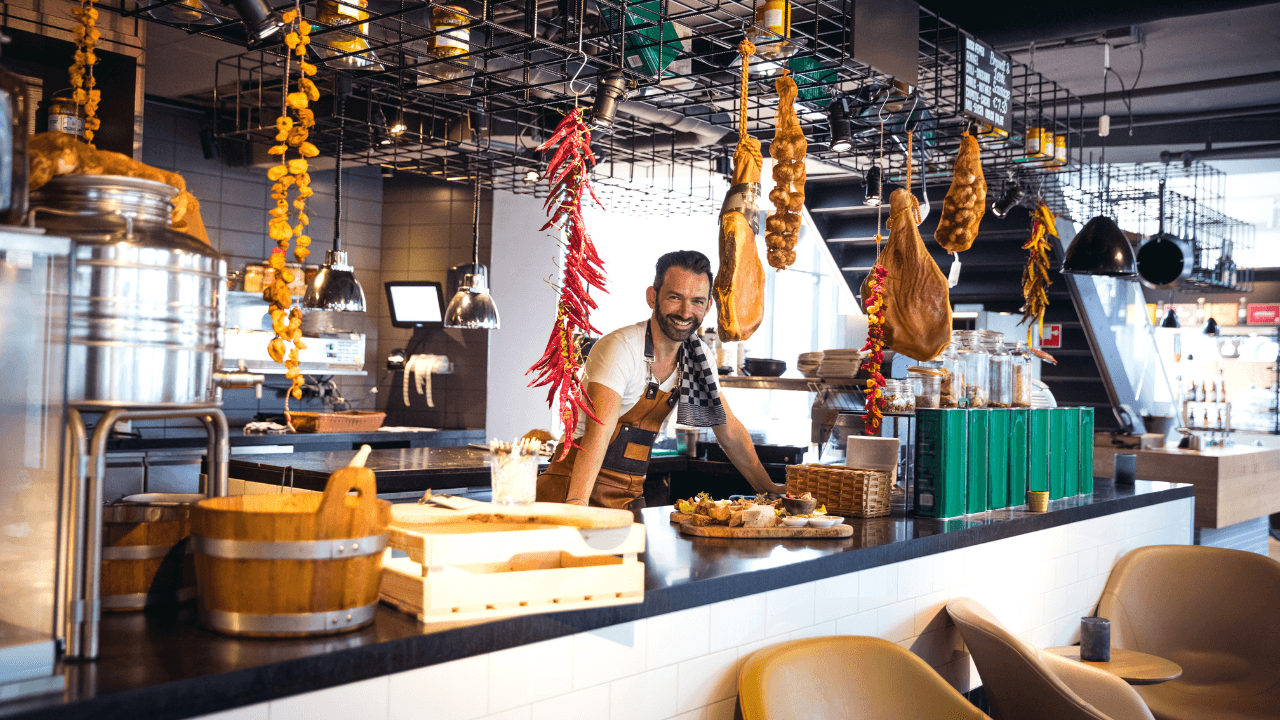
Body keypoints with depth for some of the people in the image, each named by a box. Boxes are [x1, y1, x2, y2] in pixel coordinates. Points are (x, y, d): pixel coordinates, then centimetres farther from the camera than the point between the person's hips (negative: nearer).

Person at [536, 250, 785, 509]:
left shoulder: (699, 356, 3)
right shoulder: (620, 349, -19)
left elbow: (730, 431, 15)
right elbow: (598, 434, -30)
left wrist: (768, 488, 14)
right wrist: (576, 504, -42)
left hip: (631, 495, 7)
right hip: (575, 489, -6)